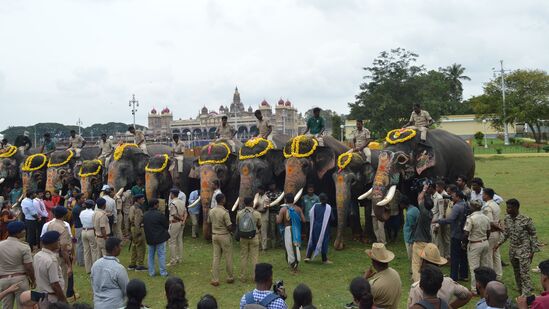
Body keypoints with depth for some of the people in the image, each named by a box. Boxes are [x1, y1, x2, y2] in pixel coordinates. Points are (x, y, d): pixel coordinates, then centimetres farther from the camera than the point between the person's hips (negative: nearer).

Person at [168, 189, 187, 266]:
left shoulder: (172, 203, -16)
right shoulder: (182, 202, 9)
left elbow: (174, 215, -20)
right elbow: (185, 212, 5)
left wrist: (181, 219, -5)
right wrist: (183, 220, -6)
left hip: (174, 223, -8)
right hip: (181, 224, 8)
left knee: (172, 242, -2)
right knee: (179, 241, 14)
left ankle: (173, 260, 0)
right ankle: (179, 259, 21)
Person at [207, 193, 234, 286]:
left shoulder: (211, 211, 0)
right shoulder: (225, 212, -20)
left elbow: (209, 222, 11)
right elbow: (229, 227, -18)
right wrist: (230, 230, 3)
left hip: (214, 235, 6)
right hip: (224, 236, -6)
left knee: (216, 257, 9)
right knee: (228, 257, 10)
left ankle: (215, 280, 9)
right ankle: (230, 278, 21)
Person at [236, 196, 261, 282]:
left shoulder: (239, 213, -5)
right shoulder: (257, 213, -10)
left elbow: (237, 225, 6)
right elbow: (259, 226, 1)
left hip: (243, 237, 2)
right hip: (254, 237, -2)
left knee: (243, 257, 11)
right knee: (254, 257, 6)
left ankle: (243, 277, 16)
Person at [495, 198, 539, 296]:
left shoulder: (526, 220, -16)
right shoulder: (507, 219, 0)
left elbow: (533, 235, -8)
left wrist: (532, 251, -8)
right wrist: (499, 244, -1)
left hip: (524, 250, -6)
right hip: (512, 250, 6)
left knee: (524, 273, -6)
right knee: (516, 272, 16)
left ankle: (526, 295, 1)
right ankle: (520, 291, 31)